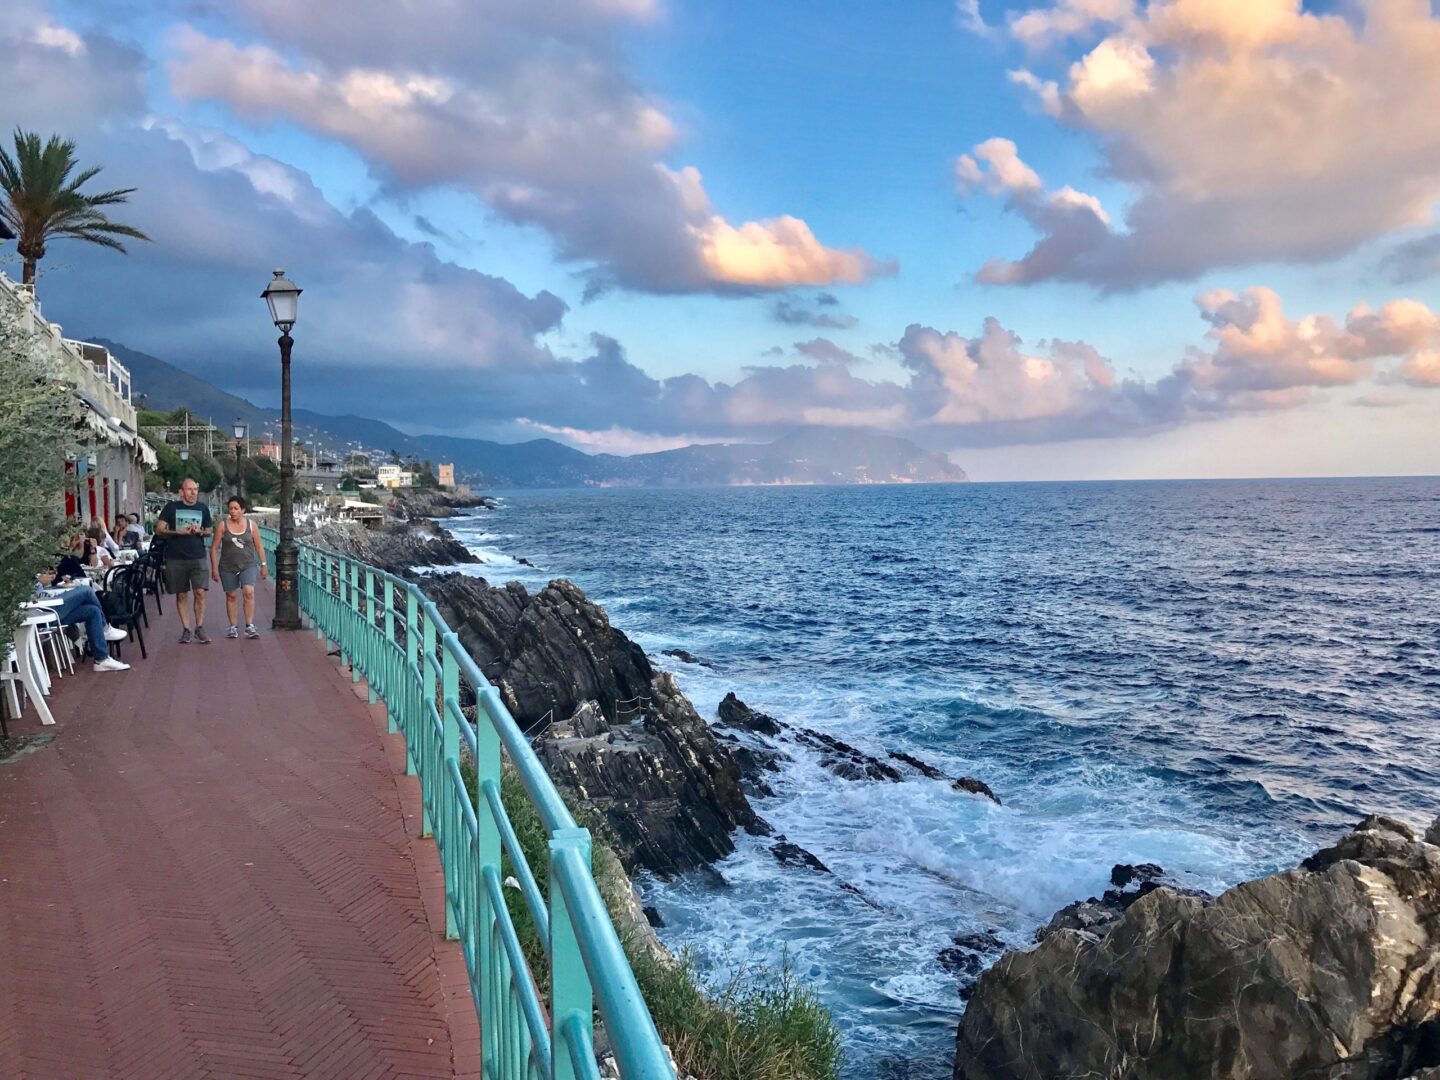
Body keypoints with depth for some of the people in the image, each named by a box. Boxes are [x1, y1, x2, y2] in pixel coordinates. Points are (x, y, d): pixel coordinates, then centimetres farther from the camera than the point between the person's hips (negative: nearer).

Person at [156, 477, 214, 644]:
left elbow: (209, 530, 16)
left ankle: (199, 628, 2)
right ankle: (186, 629, 14)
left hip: (198, 557, 1)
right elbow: (159, 530, -1)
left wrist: (200, 531, -7)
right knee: (181, 595, 6)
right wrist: (179, 532, -15)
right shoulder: (172, 507, 0)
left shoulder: (203, 508, 6)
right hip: (176, 558, -1)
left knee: (200, 592, -8)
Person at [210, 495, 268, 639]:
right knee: (231, 595, 6)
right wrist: (214, 568, -1)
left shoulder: (252, 525, 2)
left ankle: (249, 626, -14)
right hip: (227, 567, 1)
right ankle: (233, 627, 16)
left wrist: (263, 564, 7)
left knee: (249, 592, -17)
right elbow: (214, 548, 2)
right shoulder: (222, 525, -1)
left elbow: (259, 546, 9)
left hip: (248, 565, -1)